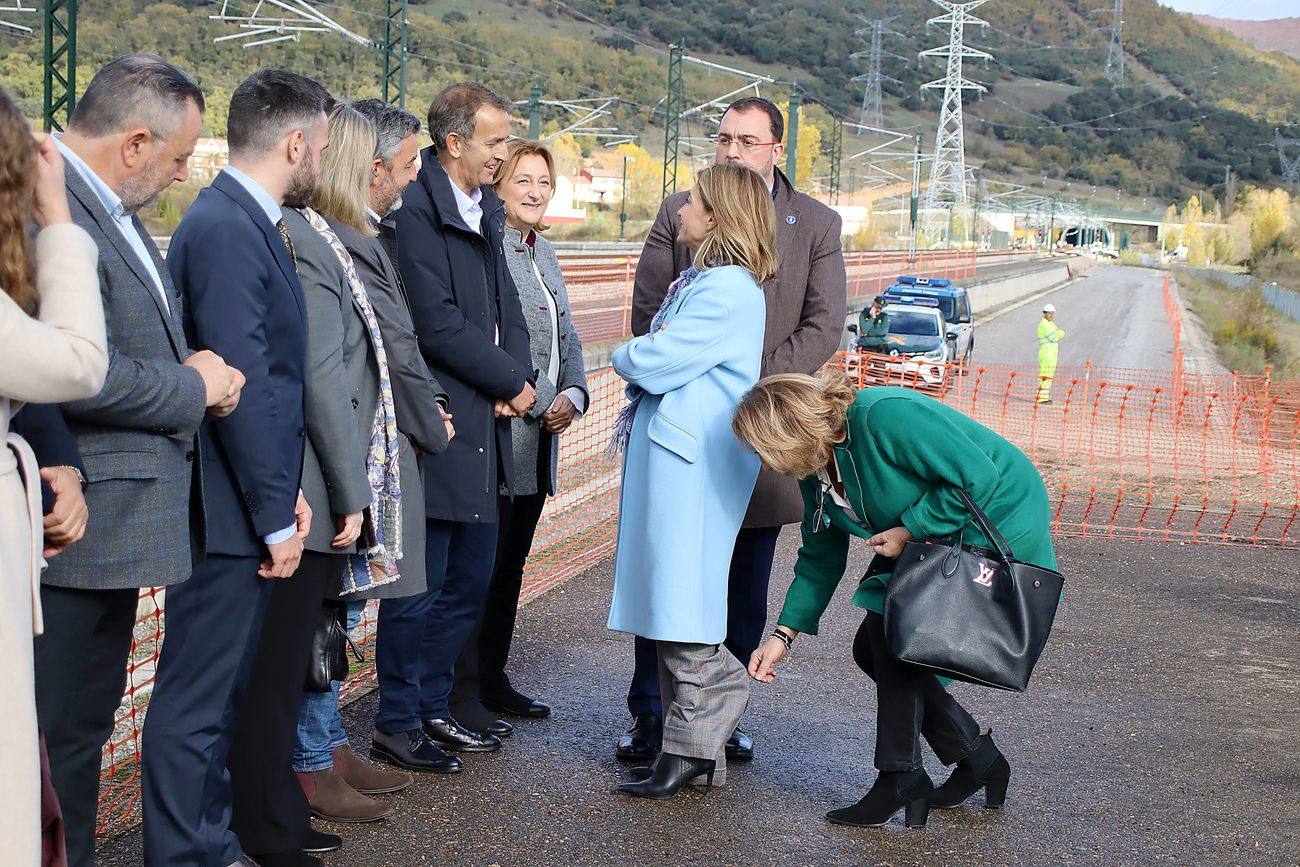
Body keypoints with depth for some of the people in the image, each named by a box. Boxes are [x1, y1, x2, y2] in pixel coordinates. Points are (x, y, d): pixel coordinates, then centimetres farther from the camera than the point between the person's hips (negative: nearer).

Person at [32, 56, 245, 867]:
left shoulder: (112, 207, 12)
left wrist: (196, 374, 3)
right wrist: (196, 389, -12)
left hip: (117, 520, 10)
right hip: (82, 525, -10)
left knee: (86, 720, 18)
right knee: (65, 729, 0)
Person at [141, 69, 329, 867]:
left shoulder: (248, 221, 12)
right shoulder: (226, 228, -18)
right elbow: (242, 383, -22)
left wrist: (286, 490, 11)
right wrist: (275, 516, -18)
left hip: (251, 504, 10)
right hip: (229, 511, -10)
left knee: (223, 691, 18)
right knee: (195, 703, -1)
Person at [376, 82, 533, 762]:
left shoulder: (482, 210, 16)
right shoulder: (417, 210, -14)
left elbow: (507, 310, 17)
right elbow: (438, 325, -19)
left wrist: (517, 378, -2)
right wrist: (510, 383, -9)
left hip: (484, 431, 9)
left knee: (469, 582, 15)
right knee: (419, 587, 0)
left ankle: (431, 706, 28)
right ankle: (398, 725, 12)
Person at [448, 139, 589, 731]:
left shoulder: (543, 253, 17)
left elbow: (566, 337, 18)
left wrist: (573, 395, 1)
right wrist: (540, 401, -17)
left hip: (540, 437, 9)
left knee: (510, 565, 15)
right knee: (480, 566, -4)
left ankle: (492, 680, 25)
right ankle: (462, 690, 5)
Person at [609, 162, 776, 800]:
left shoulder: (727, 290, -15)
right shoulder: (700, 281, 19)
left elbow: (652, 360, -18)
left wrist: (625, 356, 2)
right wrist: (641, 360, -1)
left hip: (691, 459, -10)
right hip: (668, 452, 10)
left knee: (681, 604, -6)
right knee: (669, 601, 11)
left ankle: (693, 745, 2)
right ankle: (690, 741, 17)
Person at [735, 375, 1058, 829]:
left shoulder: (884, 416, -30)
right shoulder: (815, 467, -1)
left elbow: (978, 477, -28)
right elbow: (821, 557, 8)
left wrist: (909, 531, -24)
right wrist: (783, 634, 3)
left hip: (997, 522, -10)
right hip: (927, 539, 10)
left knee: (890, 632, -17)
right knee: (873, 649, 4)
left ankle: (901, 779, -6)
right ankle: (976, 756, 17)